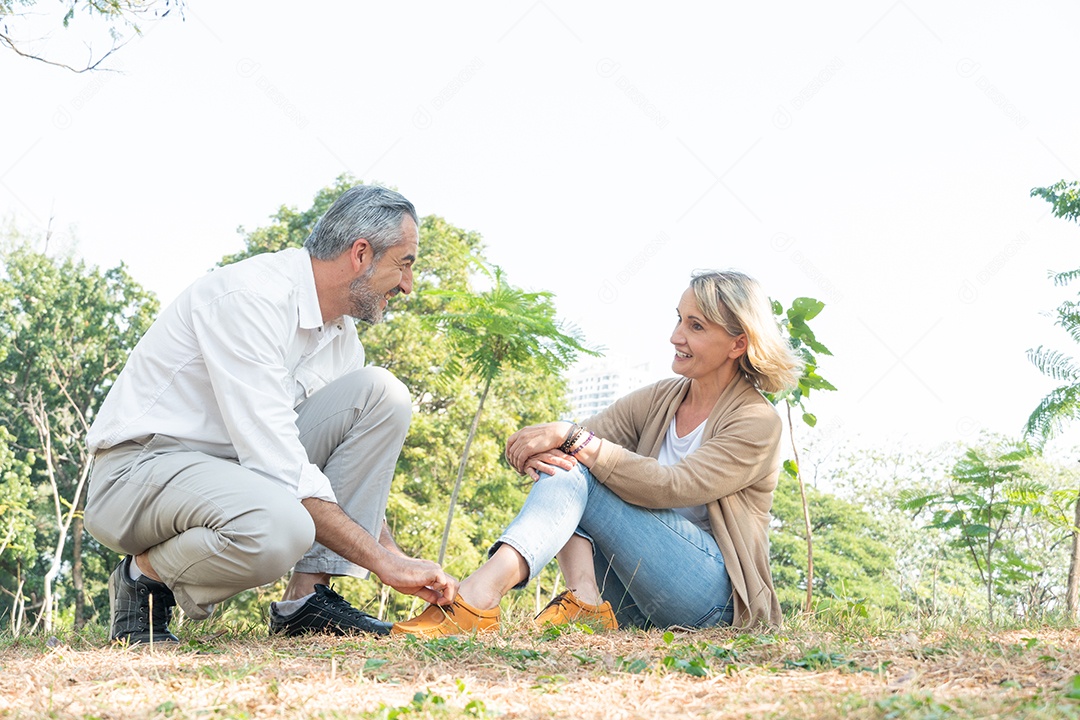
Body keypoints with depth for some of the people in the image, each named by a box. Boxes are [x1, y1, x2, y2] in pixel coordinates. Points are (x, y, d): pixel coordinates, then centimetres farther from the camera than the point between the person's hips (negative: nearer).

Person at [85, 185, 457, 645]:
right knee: (278, 528, -40)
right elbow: (276, 465, -28)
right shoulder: (252, 296, -22)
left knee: (381, 395, -8)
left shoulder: (341, 334, 7)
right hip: (141, 468, -8)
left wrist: (396, 559, -3)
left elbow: (357, 473, 11)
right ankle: (145, 576, -8)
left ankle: (308, 594, -10)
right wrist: (383, 561, -26)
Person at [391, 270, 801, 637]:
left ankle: (477, 598, -44)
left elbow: (669, 487, -20)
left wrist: (571, 438, -23)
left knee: (575, 472, -23)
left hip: (712, 595, -6)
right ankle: (584, 600, -32)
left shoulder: (757, 422, -5)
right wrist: (536, 453, -22)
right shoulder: (658, 401, 14)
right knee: (562, 463, -12)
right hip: (641, 607, 6)